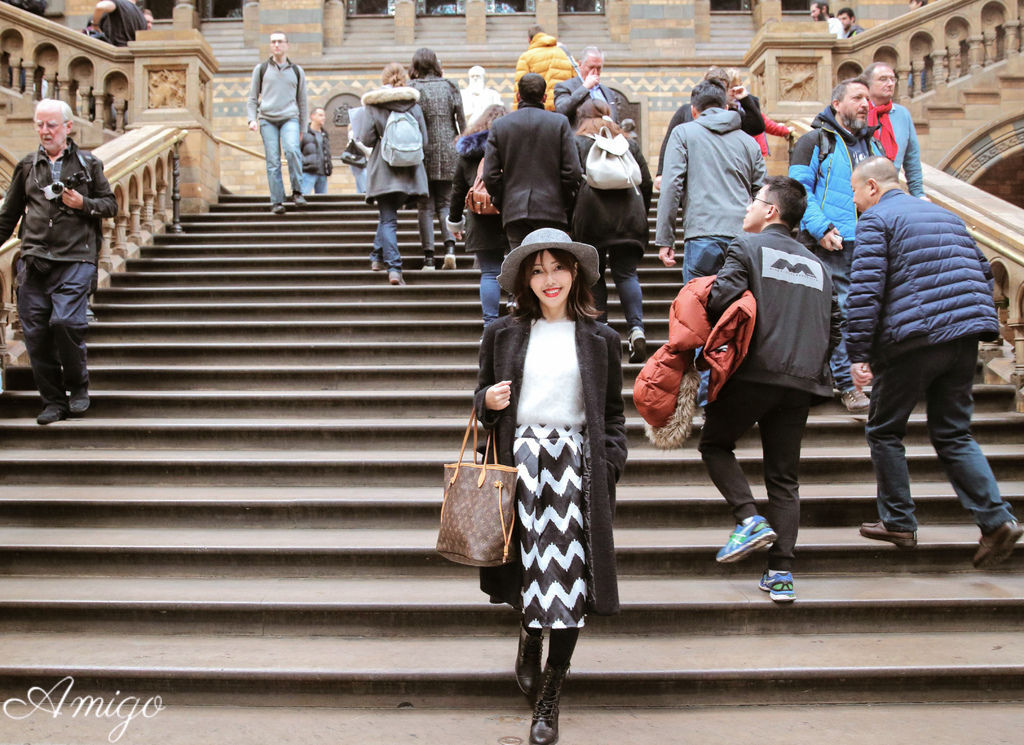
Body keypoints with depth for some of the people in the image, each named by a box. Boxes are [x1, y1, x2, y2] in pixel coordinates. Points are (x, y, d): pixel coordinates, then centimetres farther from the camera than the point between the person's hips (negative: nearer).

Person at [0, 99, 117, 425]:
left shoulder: (88, 163, 9)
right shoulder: (27, 166, 15)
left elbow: (110, 204, 11)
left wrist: (83, 204, -7)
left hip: (75, 258, -3)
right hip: (34, 260, 3)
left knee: (65, 321, -18)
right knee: (35, 331, 0)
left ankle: (78, 387, 6)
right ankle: (53, 401, 12)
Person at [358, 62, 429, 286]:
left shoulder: (373, 105, -3)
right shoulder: (414, 105, 4)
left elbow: (367, 139, -8)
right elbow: (423, 141, 4)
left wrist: (358, 135, 14)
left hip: (384, 170, -3)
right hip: (409, 170, 3)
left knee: (388, 219, -1)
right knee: (388, 215, 20)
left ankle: (394, 267, -8)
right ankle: (378, 256, 26)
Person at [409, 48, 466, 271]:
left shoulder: (413, 89, -4)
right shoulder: (450, 87, 5)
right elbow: (462, 122, 4)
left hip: (424, 153, -2)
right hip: (448, 154, 2)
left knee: (425, 206, 4)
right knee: (445, 203, 12)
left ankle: (429, 258, -2)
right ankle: (450, 246, -10)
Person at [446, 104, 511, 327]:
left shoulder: (468, 151, 12)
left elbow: (458, 189, 16)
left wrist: (455, 221, 25)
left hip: (482, 222, 3)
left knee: (489, 273, 5)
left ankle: (490, 324, 0)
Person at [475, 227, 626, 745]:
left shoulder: (601, 339, 11)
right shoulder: (503, 334, 11)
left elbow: (613, 415, 13)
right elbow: (484, 398, 19)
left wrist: (608, 466, 1)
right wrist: (488, 401, -4)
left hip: (577, 458, 0)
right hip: (520, 450, 1)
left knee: (569, 575, -6)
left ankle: (548, 700, 4)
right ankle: (529, 633, 19)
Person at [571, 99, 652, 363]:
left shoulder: (578, 143, 6)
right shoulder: (629, 143, 17)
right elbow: (647, 183, 15)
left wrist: (570, 219, 3)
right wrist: (641, 215, 24)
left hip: (592, 216, -2)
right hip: (629, 216, 3)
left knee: (593, 276, 6)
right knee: (626, 273, 2)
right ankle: (636, 327, -15)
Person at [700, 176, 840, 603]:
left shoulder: (747, 247, 1)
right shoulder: (816, 265, 20)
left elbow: (722, 299, -14)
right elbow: (834, 328, 18)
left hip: (754, 372, -5)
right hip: (802, 382, 5)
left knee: (715, 444, 15)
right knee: (784, 476, 9)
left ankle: (749, 519, -5)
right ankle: (781, 573, 4)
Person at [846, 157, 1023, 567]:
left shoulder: (876, 219, -3)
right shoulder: (946, 215, 21)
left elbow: (866, 291, -13)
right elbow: (983, 274, 22)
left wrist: (859, 354, -12)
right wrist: (981, 326, 25)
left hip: (912, 341, -7)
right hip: (963, 339, 7)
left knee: (885, 430, 10)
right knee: (953, 435, 12)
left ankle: (898, 522, 12)